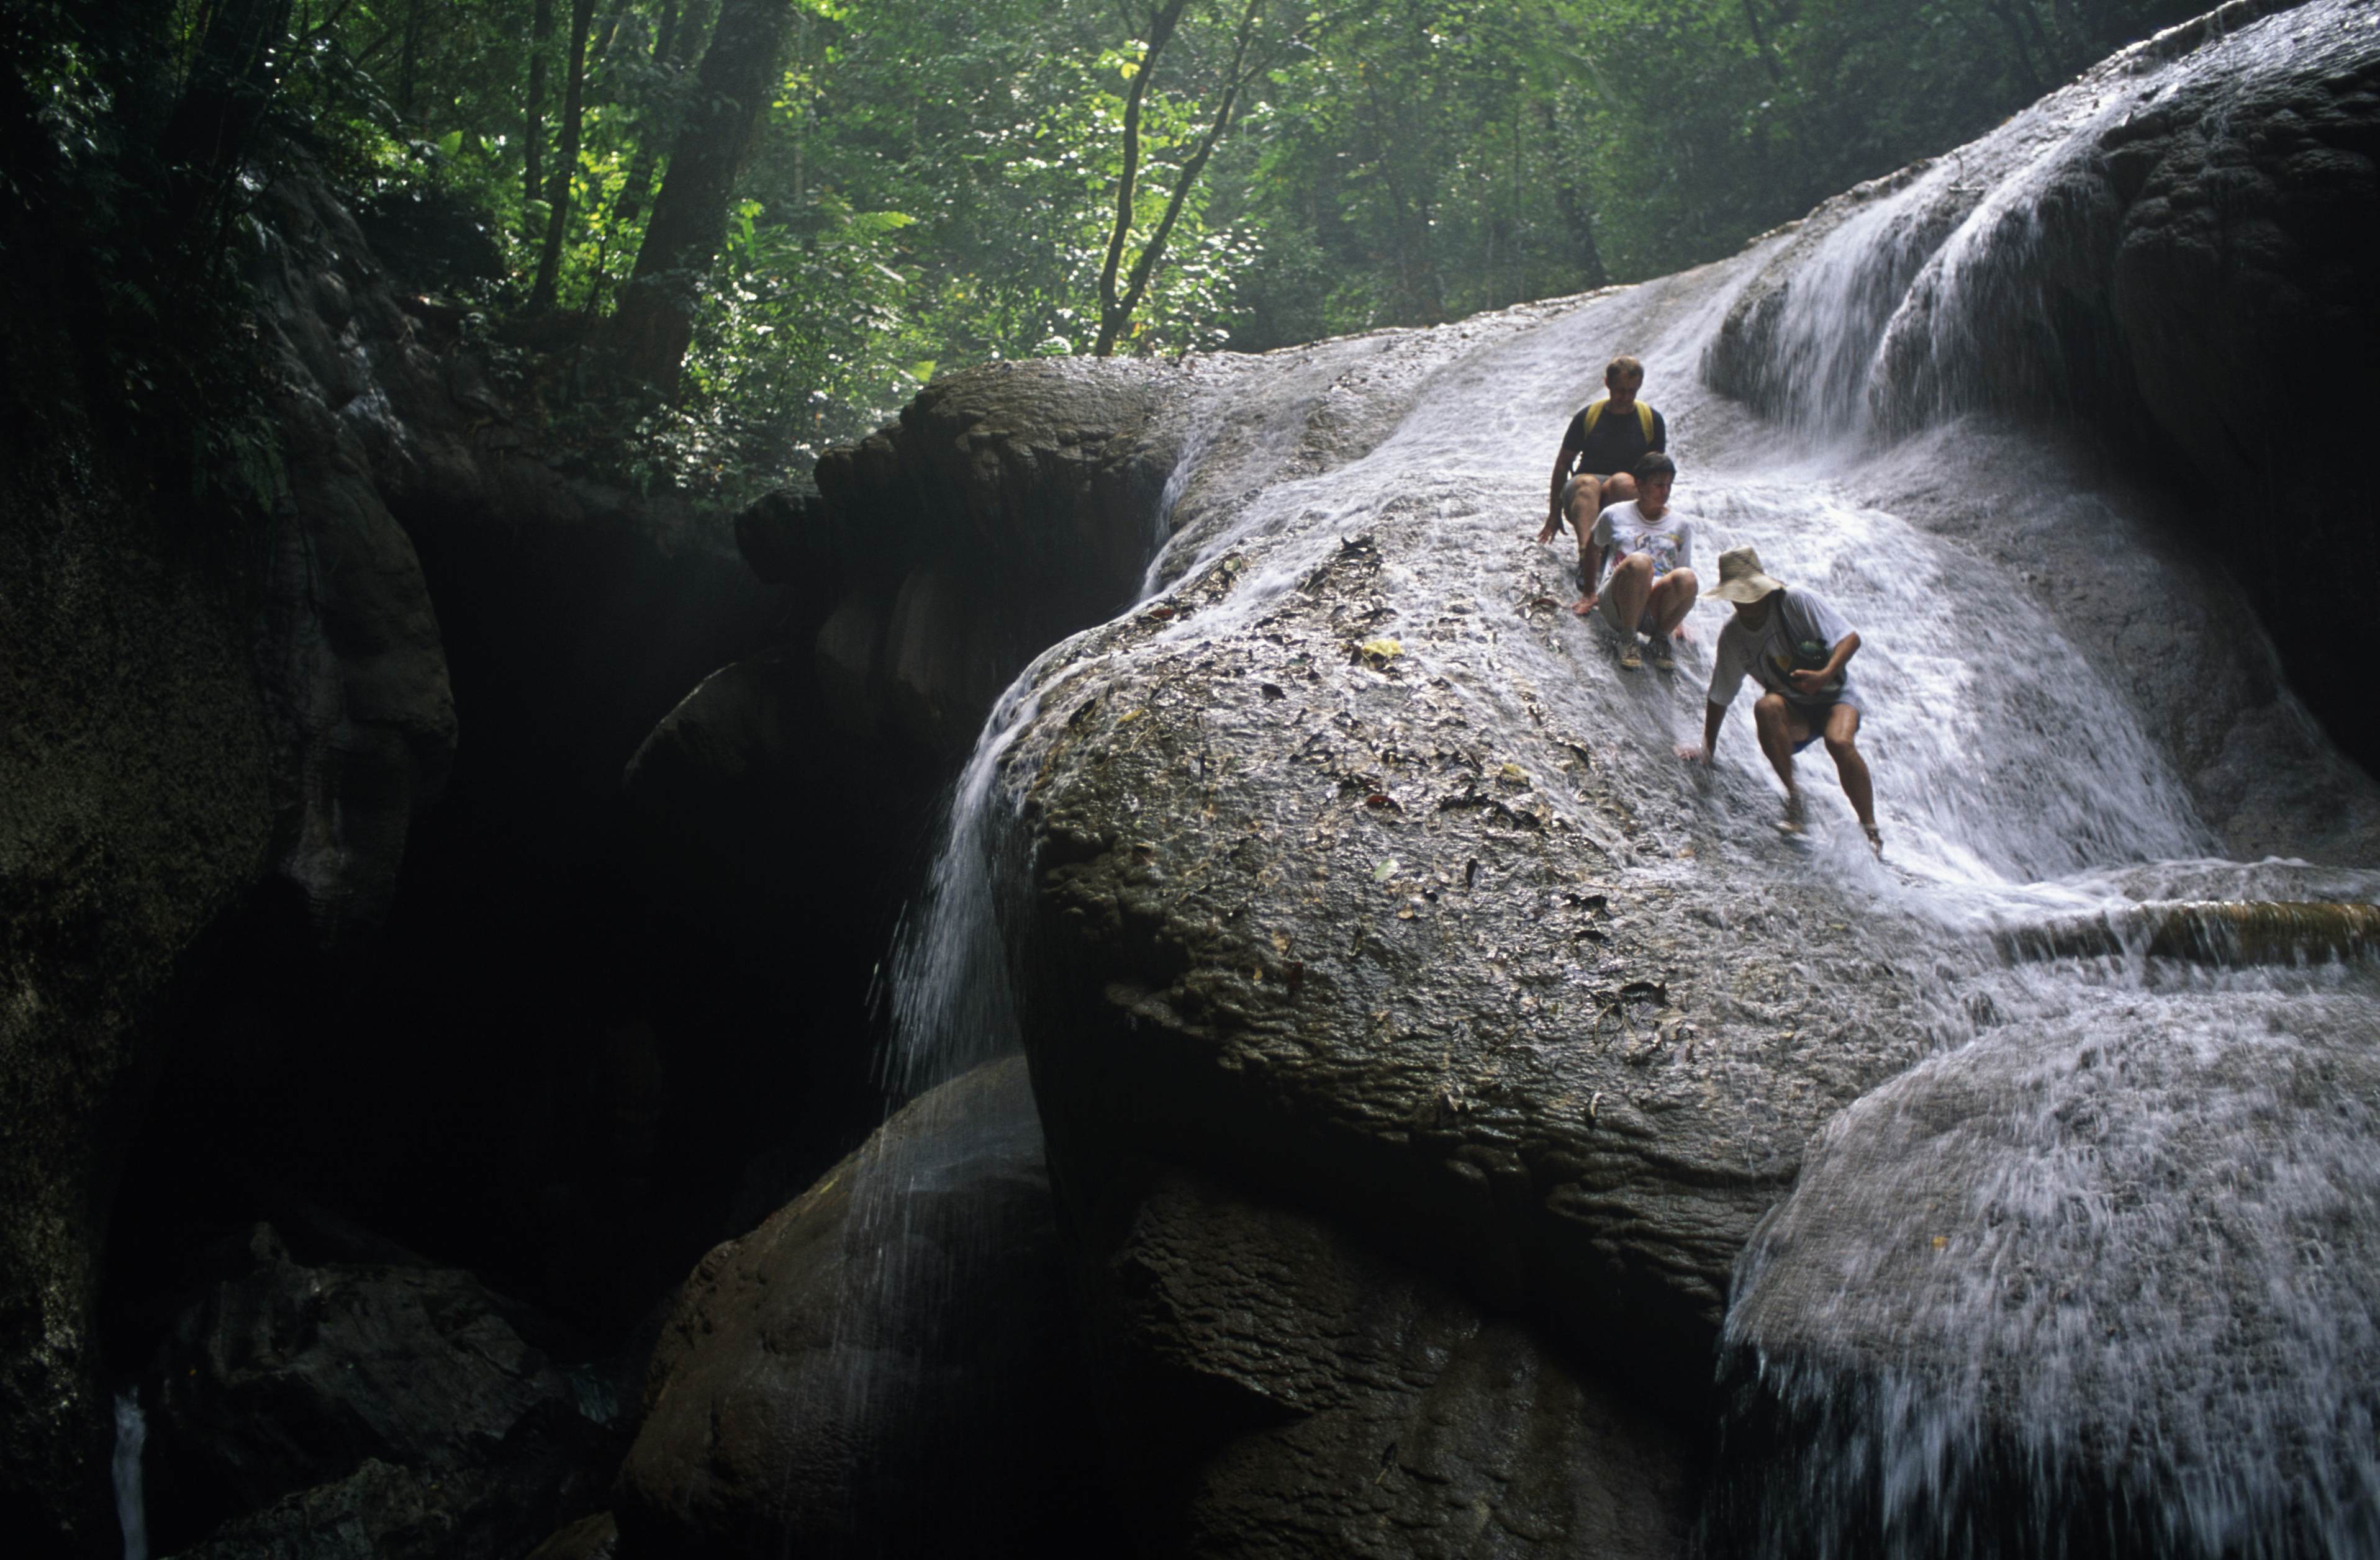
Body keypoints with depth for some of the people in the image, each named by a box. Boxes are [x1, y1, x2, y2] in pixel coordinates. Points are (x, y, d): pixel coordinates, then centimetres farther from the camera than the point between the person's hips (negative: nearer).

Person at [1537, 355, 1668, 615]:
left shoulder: (1652, 420, 5)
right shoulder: (1588, 416, 4)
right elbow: (1564, 462, 8)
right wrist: (1555, 511, 8)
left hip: (1629, 497, 0)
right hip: (1580, 495, 0)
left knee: (1623, 481, -35)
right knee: (1587, 483, -37)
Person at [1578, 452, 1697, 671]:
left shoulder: (1681, 525, 16)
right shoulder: (1615, 515, 13)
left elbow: (1681, 580, 18)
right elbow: (1592, 550, 28)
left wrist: (1677, 620, 9)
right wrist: (1591, 593, 28)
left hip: (1658, 606, 1)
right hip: (1618, 605, -1)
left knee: (1686, 578, -35)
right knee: (1639, 561, -37)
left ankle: (1661, 638, -9)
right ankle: (1628, 639, -20)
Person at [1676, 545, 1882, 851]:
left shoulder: (1798, 603, -14)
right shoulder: (1732, 636, -4)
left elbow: (1850, 638, -17)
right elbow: (1720, 697, 4)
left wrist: (1826, 675, -35)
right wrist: (1708, 750, 4)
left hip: (1835, 695, -3)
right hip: (1793, 710, 3)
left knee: (1839, 742, -34)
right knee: (1766, 708, -33)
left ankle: (1870, 830, -19)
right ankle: (1793, 795, -24)